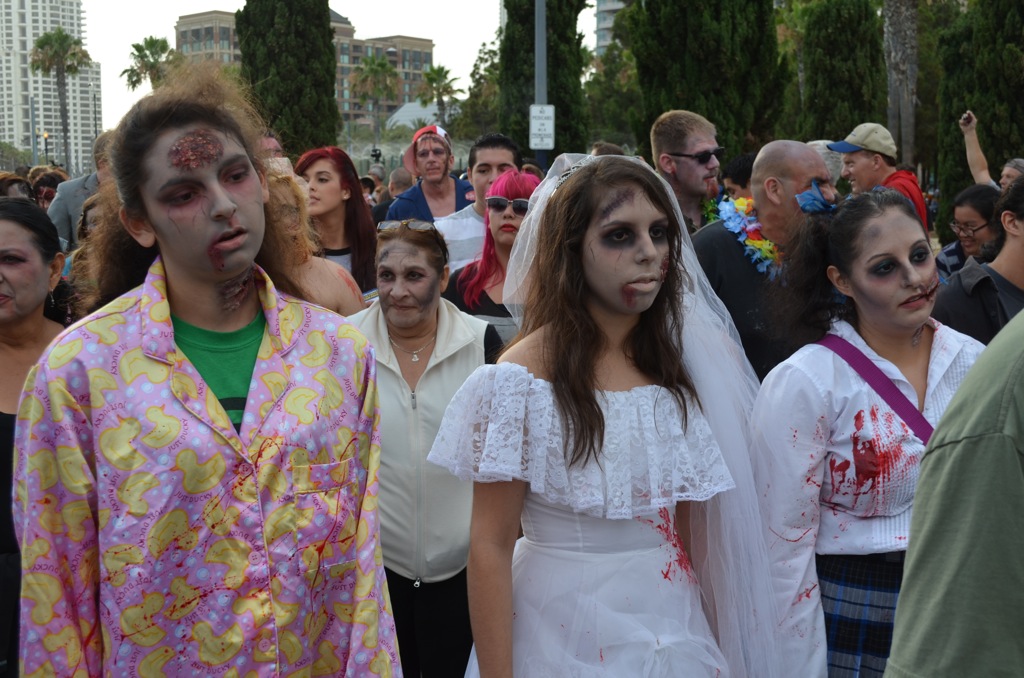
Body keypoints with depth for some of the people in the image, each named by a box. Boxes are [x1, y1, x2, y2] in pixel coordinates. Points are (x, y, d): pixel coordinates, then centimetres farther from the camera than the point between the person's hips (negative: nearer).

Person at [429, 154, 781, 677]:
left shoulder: (678, 359, 0)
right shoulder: (524, 376, -16)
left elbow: (688, 520, 8)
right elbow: (490, 547, -13)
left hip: (677, 631, 5)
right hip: (567, 635, -5)